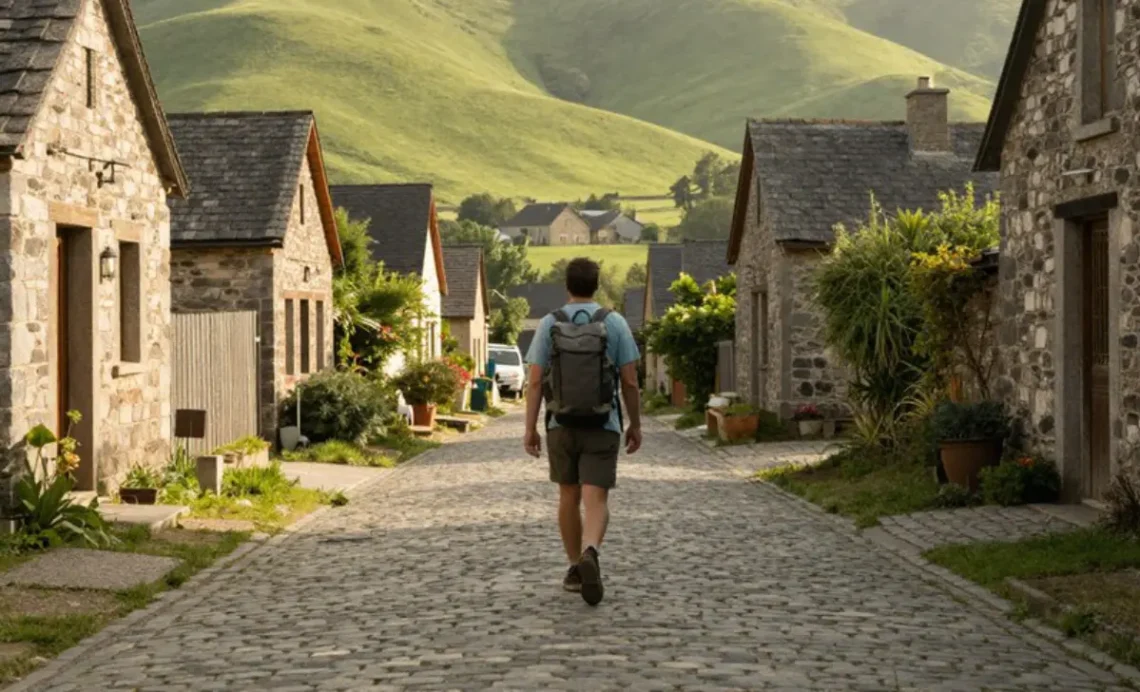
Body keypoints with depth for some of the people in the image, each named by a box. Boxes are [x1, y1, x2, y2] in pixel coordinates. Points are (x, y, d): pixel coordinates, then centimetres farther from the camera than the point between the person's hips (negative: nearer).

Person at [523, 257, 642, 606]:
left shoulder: (549, 324, 0)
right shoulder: (615, 323, -2)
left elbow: (535, 381, -4)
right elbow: (630, 381, -2)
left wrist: (530, 429, 1)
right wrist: (635, 425, 9)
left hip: (561, 425, 2)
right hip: (602, 426, -2)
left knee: (568, 497, 18)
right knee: (596, 501, -6)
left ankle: (574, 568, 24)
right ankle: (589, 554, -33)